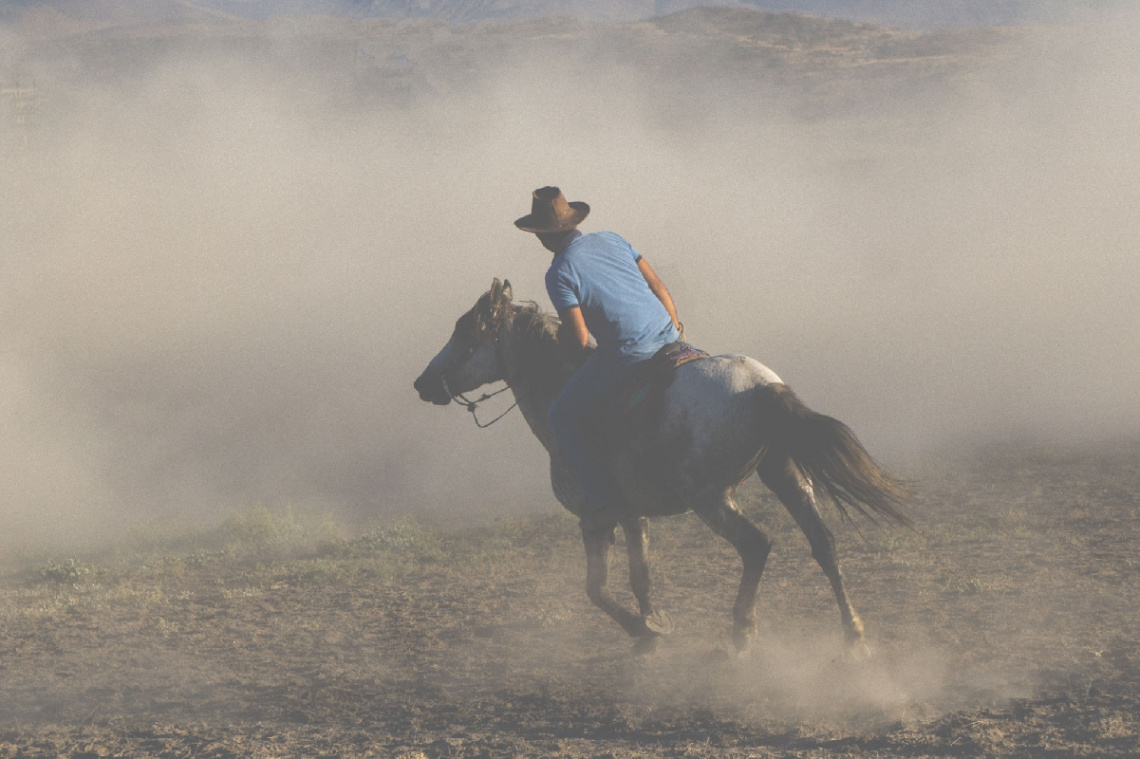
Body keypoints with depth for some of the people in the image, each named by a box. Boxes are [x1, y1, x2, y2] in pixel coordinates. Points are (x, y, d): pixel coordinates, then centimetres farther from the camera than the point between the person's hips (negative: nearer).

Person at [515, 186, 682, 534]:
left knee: (563, 415, 12)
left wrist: (559, 335, 12)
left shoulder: (559, 274, -7)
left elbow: (579, 339, -11)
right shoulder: (611, 240, 12)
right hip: (667, 336, 7)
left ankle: (603, 502, 7)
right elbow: (659, 287, 13)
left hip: (626, 355, -6)